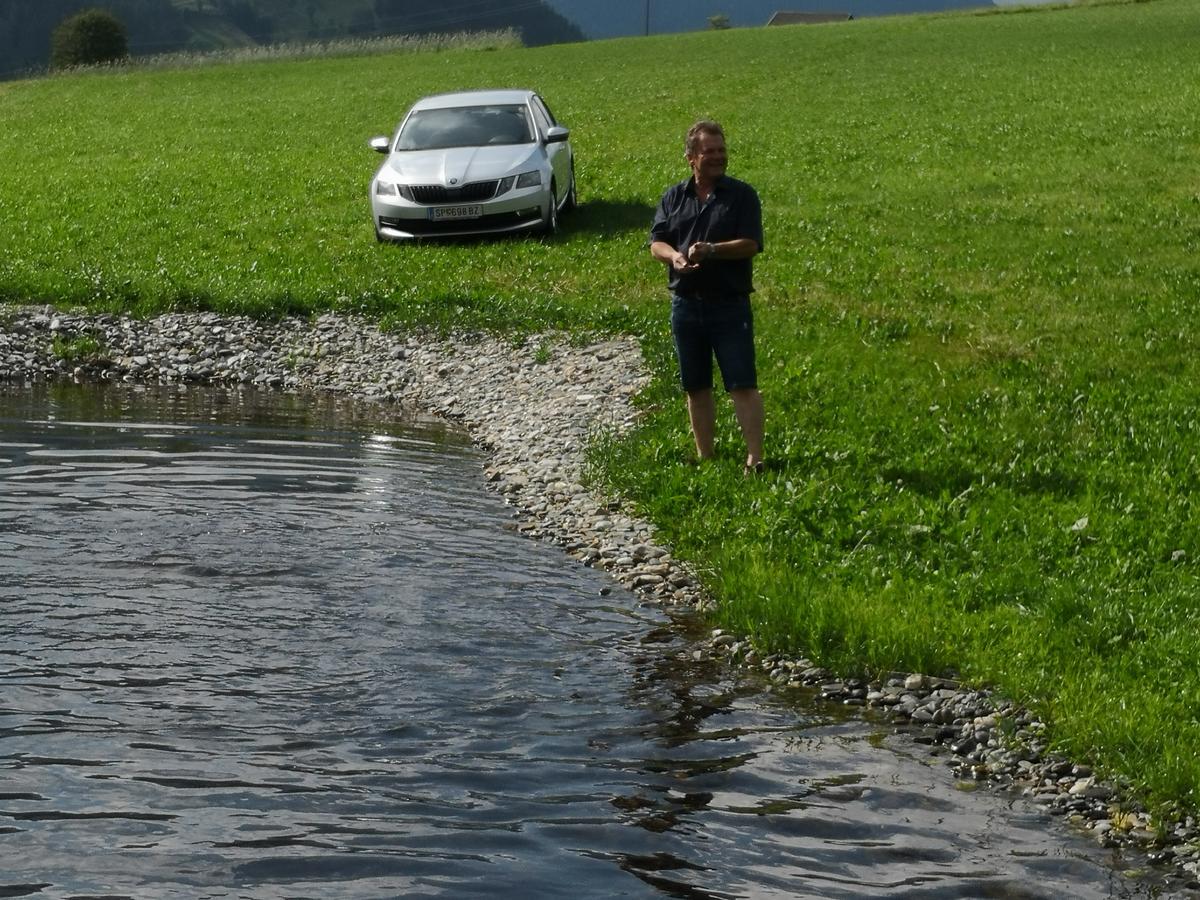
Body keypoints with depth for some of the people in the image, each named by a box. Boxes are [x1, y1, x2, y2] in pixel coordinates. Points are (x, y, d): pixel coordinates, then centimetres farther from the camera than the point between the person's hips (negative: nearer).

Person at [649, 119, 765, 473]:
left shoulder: (741, 195, -1)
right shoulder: (674, 197, 10)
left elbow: (751, 244, -9)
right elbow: (656, 243, 5)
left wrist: (711, 250, -23)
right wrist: (675, 257, -17)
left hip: (729, 304, -4)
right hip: (685, 304, 4)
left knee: (742, 384, -8)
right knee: (696, 387, 11)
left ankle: (755, 457, -7)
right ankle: (704, 456, 20)